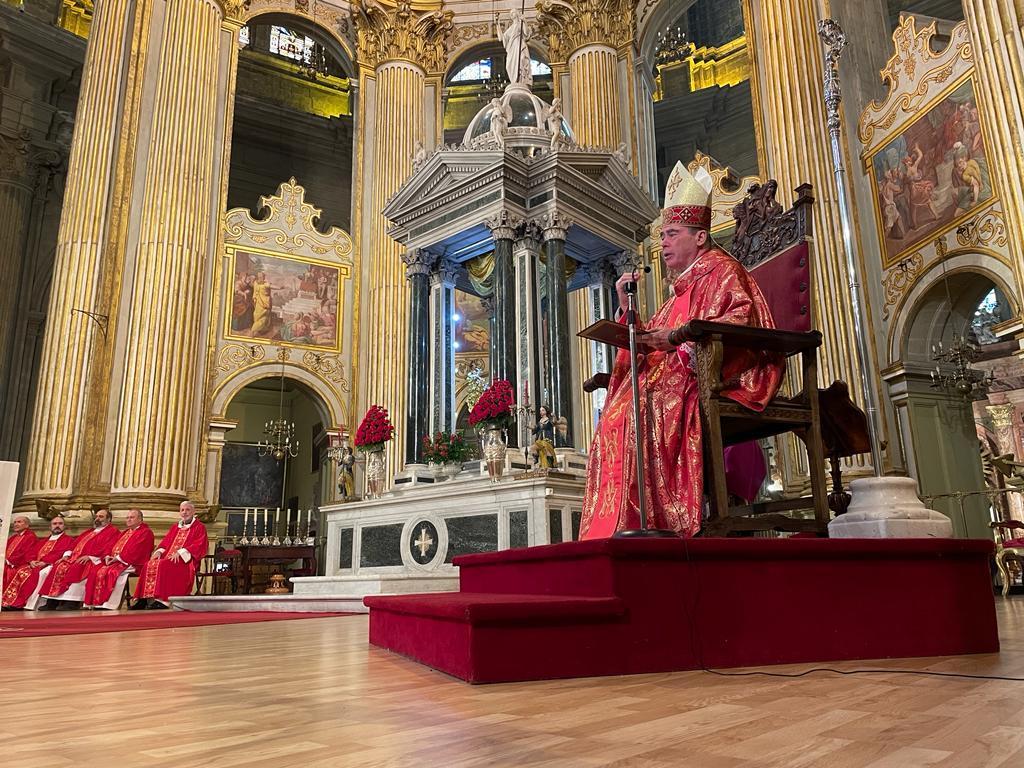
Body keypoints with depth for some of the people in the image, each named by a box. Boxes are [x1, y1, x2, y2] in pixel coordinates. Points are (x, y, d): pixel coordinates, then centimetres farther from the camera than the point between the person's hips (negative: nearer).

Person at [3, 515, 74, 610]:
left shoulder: (69, 540, 10)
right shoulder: (43, 542, 31)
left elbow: (65, 555, -6)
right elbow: (33, 554, 21)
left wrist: (45, 562, -16)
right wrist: (32, 561, -4)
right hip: (35, 565, 6)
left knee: (40, 573, -38)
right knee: (20, 572, -24)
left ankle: (30, 605, -40)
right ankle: (12, 602, -29)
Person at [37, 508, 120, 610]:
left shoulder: (113, 532, 6)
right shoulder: (88, 532, 31)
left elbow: (108, 548, -10)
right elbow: (75, 544, 23)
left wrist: (89, 556, -20)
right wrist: (67, 555, 2)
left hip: (93, 560, -7)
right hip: (75, 558, 7)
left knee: (75, 569, -34)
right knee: (59, 567, -18)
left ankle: (71, 602, -36)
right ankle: (52, 601, -23)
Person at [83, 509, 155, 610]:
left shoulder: (146, 532, -2)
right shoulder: (125, 532, 27)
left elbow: (136, 550, -15)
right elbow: (113, 546, 20)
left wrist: (118, 557, -15)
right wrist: (108, 557, -1)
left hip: (132, 564, -9)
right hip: (115, 561, 9)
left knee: (112, 572, -34)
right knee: (94, 570, -11)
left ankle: (109, 605, -33)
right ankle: (92, 603, -17)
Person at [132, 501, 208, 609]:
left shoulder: (199, 527, 5)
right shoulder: (175, 528, 26)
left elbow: (199, 546, -8)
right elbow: (165, 542, 21)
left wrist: (180, 552, -19)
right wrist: (159, 551, -2)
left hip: (185, 561, -6)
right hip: (168, 558, 6)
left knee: (163, 566, -32)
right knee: (149, 565, -19)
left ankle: (162, 601, -35)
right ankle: (144, 600, -24)